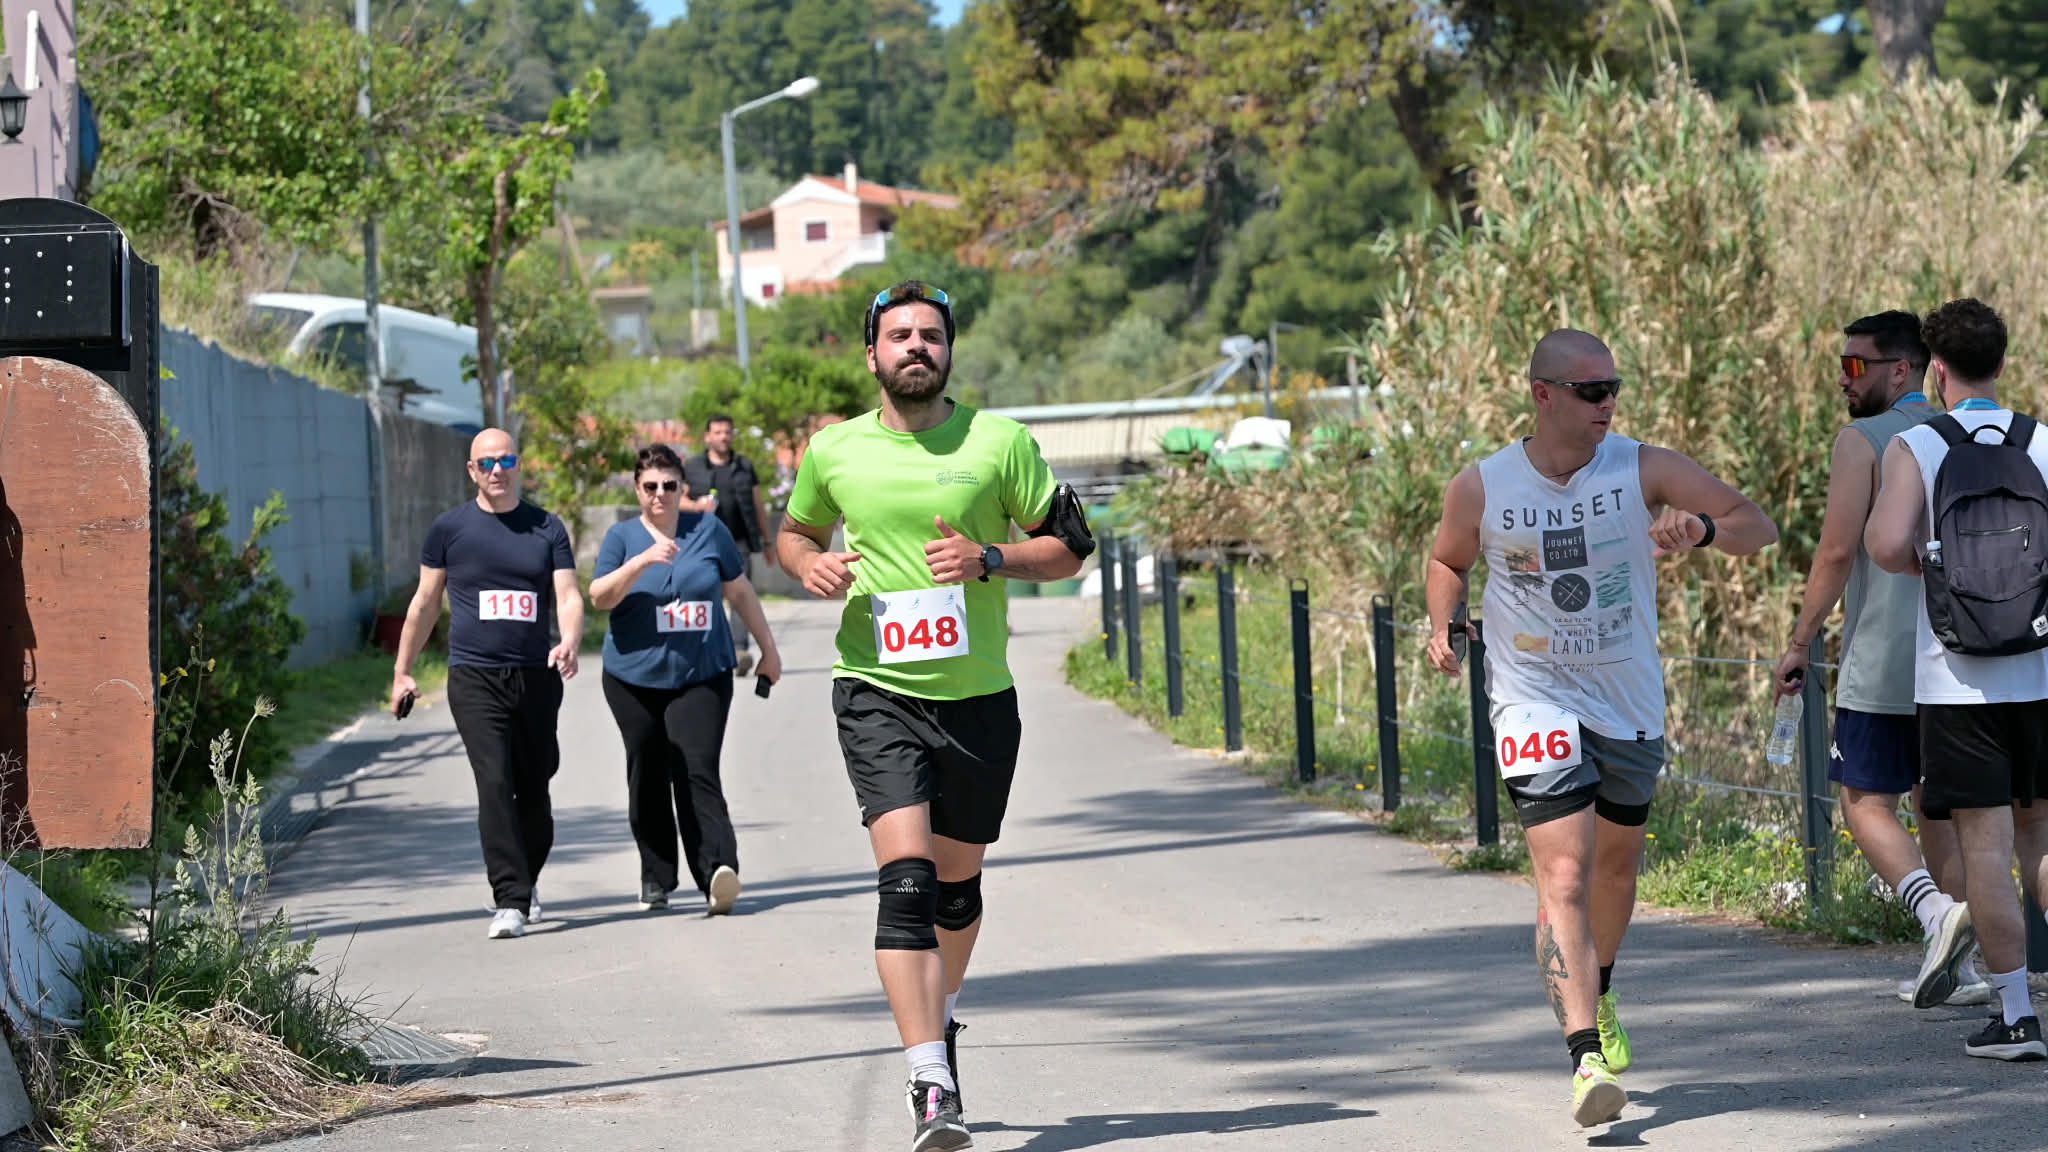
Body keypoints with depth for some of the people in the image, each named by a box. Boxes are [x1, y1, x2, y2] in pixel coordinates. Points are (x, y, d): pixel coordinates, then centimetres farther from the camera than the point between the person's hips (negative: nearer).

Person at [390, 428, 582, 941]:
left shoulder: (547, 528, 7)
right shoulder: (450, 528, 4)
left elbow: (569, 595, -1)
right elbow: (426, 601, 12)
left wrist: (569, 642, -22)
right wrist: (402, 671, 13)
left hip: (536, 677, 2)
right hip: (474, 679, -2)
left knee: (534, 789, 11)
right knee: (494, 784, -15)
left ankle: (524, 884, 33)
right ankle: (509, 902, -19)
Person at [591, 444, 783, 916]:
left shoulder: (708, 531, 6)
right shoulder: (623, 536, 3)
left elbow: (740, 592, 15)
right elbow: (600, 596, -12)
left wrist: (768, 648, 17)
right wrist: (643, 561, -25)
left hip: (702, 676, -1)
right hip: (635, 678, 1)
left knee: (697, 774, -15)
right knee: (648, 780, 7)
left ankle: (718, 869, -28)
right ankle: (656, 880, 19)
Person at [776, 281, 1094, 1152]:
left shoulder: (1001, 442, 0)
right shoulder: (834, 452, 3)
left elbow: (1069, 545, 5)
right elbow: (795, 529, 21)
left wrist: (988, 559, -13)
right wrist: (809, 563, -2)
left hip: (979, 695, 2)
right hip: (878, 690, -1)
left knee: (956, 882, 15)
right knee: (906, 877, -18)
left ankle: (940, 1018, 46)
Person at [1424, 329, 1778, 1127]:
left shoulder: (1642, 470, -10)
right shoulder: (1481, 490, -9)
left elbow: (1758, 525, -10)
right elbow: (1449, 559, 13)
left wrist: (1702, 528, -31)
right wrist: (1444, 625, -5)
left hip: (1630, 702, 3)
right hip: (1536, 702, -3)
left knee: (1617, 866, 20)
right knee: (1564, 877, -17)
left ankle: (1597, 995, 48)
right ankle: (1588, 1061, -25)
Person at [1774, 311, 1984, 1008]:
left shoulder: (1863, 441, -8)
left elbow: (1836, 551, -14)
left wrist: (1799, 644, -7)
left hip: (1883, 664, -6)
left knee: (1869, 805, -1)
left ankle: (1935, 908, -25)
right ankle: (1951, 966, 11)